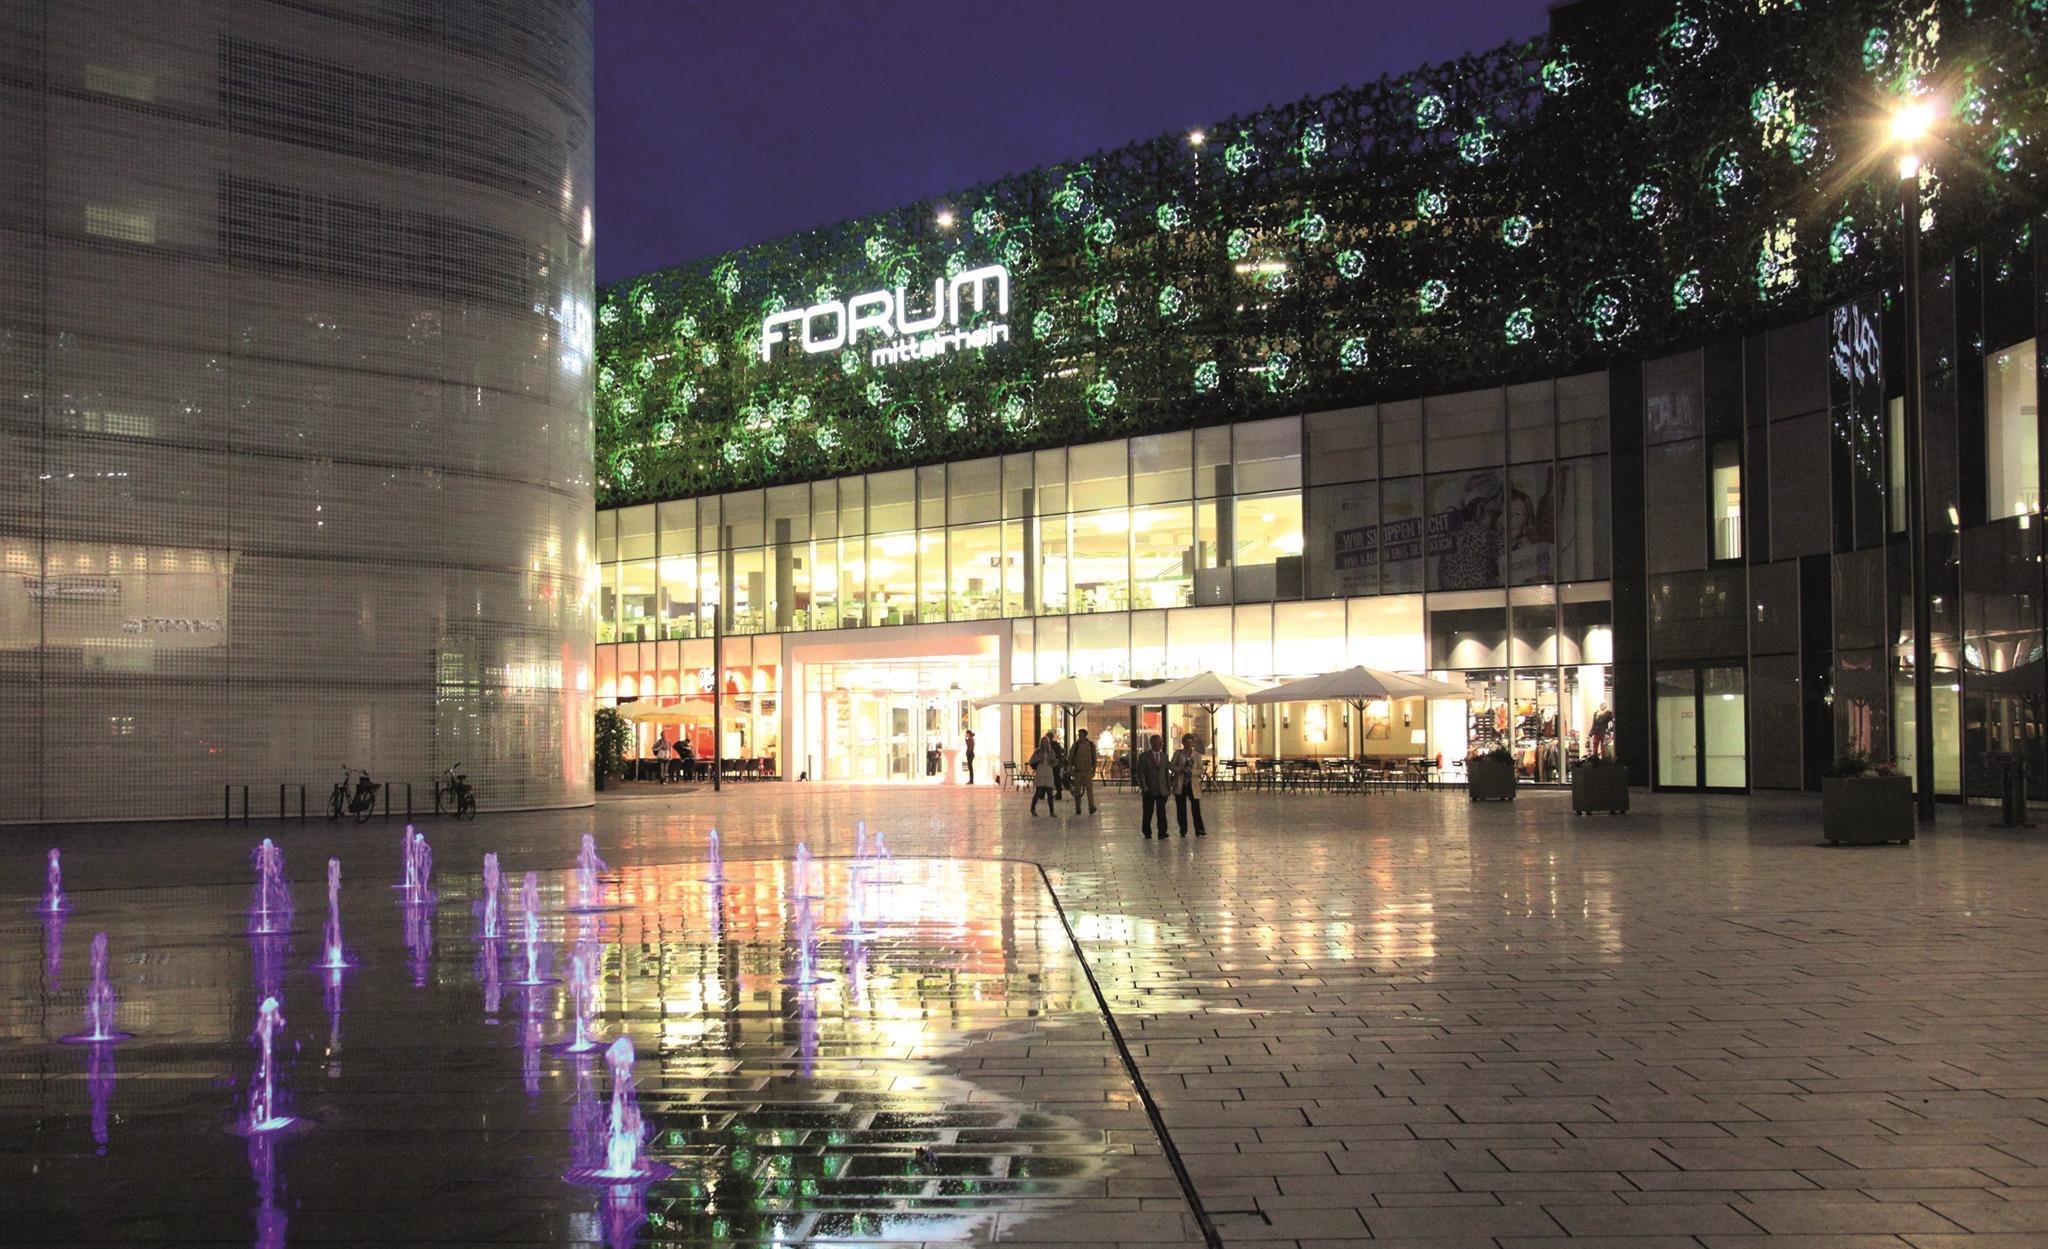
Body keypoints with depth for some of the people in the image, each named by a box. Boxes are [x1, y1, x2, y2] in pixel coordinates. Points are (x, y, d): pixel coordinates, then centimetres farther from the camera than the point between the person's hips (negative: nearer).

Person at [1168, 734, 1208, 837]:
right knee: (1181, 809, 4)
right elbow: (1171, 766, 1)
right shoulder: (1178, 753, 6)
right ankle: (1183, 831, 12)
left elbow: (1200, 770, 2)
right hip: (1180, 785, 0)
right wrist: (1180, 769, -17)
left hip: (1193, 785, 0)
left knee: (1196, 808, -9)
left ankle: (1199, 830, -6)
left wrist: (1191, 771, -17)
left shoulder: (1197, 756, 7)